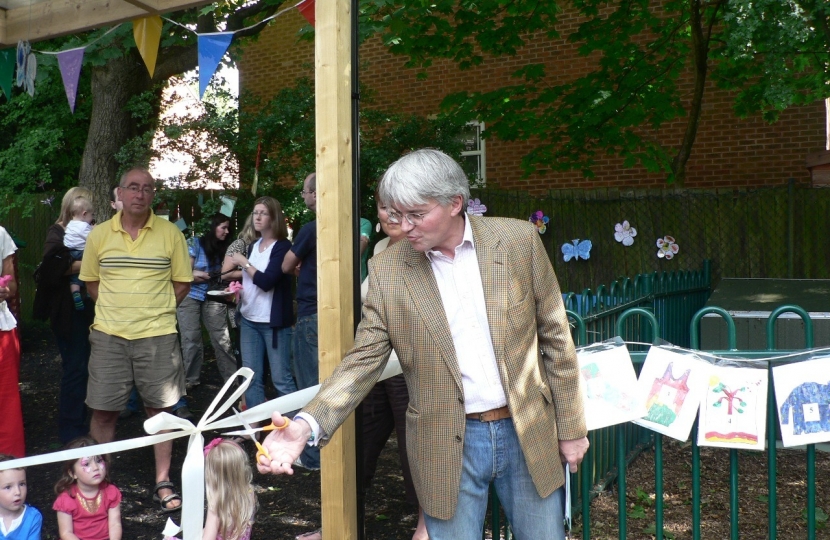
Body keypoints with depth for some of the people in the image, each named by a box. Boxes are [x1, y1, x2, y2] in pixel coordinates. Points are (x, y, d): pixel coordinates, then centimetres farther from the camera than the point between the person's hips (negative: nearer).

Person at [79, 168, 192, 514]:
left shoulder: (170, 234, -1)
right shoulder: (99, 235, 3)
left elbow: (182, 283, 5)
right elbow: (91, 282, 12)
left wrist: (156, 311, 1)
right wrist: (117, 309, 4)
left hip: (157, 335, -1)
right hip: (108, 335, 1)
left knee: (159, 408, 6)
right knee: (103, 411, 5)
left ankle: (162, 483, 18)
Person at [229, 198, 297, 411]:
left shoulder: (282, 246, -8)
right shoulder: (252, 246, 14)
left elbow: (266, 281, -19)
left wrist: (244, 263, -9)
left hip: (273, 322, -7)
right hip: (249, 320, 7)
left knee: (281, 379, -5)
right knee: (251, 378, 7)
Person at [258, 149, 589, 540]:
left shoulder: (519, 240, -6)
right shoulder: (387, 269, -6)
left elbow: (555, 337, 1)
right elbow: (364, 361, -5)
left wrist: (570, 427, 3)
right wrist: (307, 426, -20)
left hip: (527, 433, 1)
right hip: (448, 446, 0)